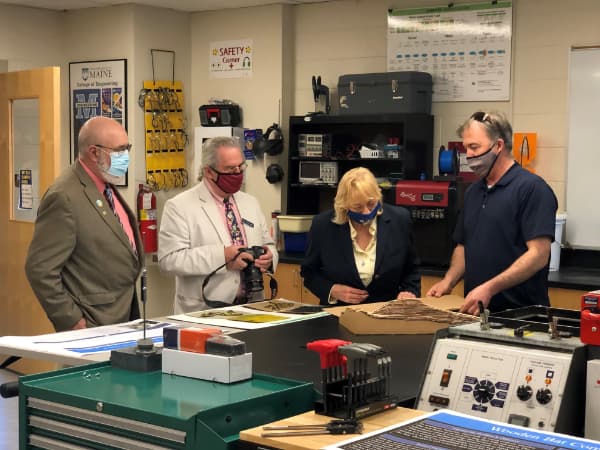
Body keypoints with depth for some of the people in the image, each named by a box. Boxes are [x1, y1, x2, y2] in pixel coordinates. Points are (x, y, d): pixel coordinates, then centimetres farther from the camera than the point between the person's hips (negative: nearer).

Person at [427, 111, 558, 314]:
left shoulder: (532, 188, -10)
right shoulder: (473, 191, 14)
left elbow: (538, 254, -17)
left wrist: (489, 288, -24)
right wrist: (448, 281, 3)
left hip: (520, 312, -6)